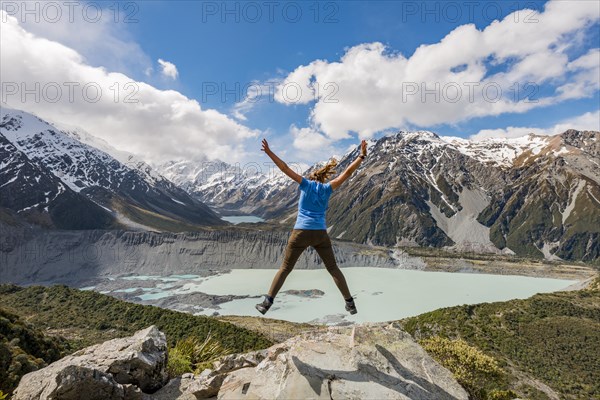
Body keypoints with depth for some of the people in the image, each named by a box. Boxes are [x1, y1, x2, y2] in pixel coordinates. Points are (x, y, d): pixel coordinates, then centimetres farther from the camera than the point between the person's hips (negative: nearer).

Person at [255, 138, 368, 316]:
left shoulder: (306, 183, 9)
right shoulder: (327, 188, 10)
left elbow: (285, 168, 6)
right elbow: (347, 172, 8)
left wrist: (268, 152, 9)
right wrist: (362, 155, 13)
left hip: (301, 233, -1)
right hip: (320, 234, 1)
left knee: (285, 268, 10)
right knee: (333, 268, 15)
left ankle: (267, 303, 9)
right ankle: (350, 302, 16)